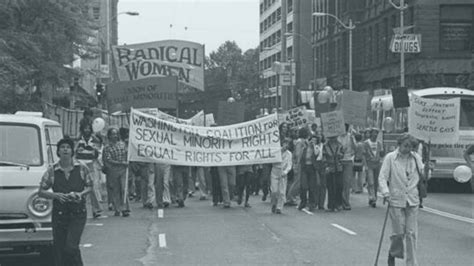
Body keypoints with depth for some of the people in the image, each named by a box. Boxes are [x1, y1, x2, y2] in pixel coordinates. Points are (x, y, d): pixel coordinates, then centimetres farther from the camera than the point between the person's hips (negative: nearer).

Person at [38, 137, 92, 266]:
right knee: (59, 249, 4)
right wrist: (55, 195, -14)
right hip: (59, 213, 2)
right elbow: (41, 192, 4)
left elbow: (89, 186, 11)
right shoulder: (52, 171, 0)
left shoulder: (82, 168, 1)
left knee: (71, 246, -13)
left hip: (78, 213, -1)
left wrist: (81, 193, -10)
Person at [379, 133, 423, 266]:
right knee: (399, 232, -1)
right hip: (396, 200, -3)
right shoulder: (390, 158, -3)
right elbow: (382, 177, -5)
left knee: (412, 233, 1)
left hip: (412, 200, 3)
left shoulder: (416, 158, 6)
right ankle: (393, 253, 27)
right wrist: (385, 193, -17)